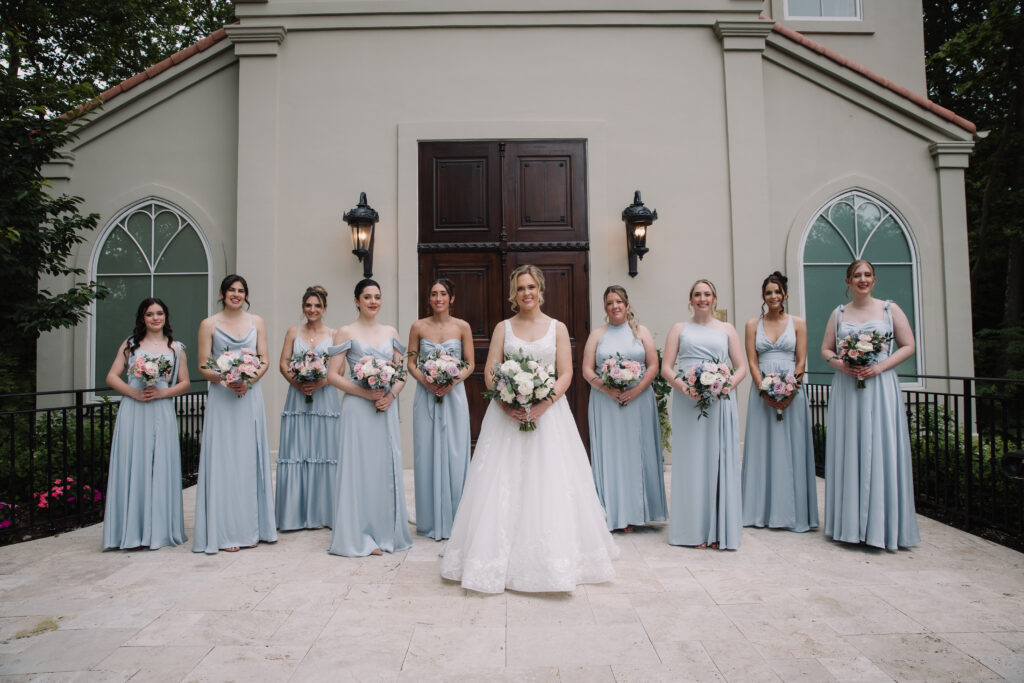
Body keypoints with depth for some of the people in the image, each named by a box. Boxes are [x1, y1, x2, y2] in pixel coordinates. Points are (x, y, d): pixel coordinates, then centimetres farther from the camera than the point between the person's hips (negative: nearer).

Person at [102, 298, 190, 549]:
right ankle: (132, 531, 5)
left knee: (160, 468, 0)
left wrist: (161, 392, -9)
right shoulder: (130, 344, 12)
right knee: (132, 467, -1)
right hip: (132, 413, 0)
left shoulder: (176, 348, 12)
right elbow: (112, 377, 7)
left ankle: (159, 530, 7)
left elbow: (185, 384, 9)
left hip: (162, 414, 0)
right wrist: (134, 392, -9)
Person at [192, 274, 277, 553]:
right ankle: (225, 532, 4)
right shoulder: (209, 324, 4)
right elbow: (203, 367, 1)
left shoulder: (256, 322, 10)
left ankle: (250, 528, 14)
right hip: (221, 398, -2)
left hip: (250, 397, 2)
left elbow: (265, 361, 6)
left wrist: (248, 381, -11)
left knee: (249, 459, 5)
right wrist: (225, 380, -17)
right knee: (223, 460, -2)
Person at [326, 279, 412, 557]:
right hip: (358, 408, -4)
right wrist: (365, 392, -15)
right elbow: (333, 375, -5)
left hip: (387, 408, 4)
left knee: (388, 468, 7)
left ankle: (386, 533, 20)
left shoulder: (391, 332, 12)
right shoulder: (346, 332, 0)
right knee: (360, 468, -1)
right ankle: (360, 536, 10)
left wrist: (392, 394, -6)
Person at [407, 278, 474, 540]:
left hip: (453, 395, 0)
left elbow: (470, 364, 4)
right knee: (427, 456, 3)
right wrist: (426, 381, -13)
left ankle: (453, 520, 15)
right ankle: (430, 521, 15)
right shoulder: (418, 326, 4)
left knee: (454, 456, 1)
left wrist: (453, 381, -13)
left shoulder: (462, 327, 2)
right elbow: (411, 363, 5)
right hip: (426, 396, 1)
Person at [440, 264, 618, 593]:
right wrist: (506, 405, -15)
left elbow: (566, 374, 0)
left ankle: (553, 560, 13)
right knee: (503, 485, 0)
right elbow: (489, 373, 2)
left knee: (550, 484, 0)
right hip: (507, 415, 1)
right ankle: (502, 560, 12)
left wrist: (544, 404, -16)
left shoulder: (557, 328, 7)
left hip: (548, 414, 0)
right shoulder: (503, 328, 9)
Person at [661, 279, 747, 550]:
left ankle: (719, 530, 9)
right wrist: (682, 386, -14)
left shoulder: (726, 329, 16)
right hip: (687, 402, -1)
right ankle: (695, 530, 7)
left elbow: (741, 367, 11)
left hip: (720, 402, 1)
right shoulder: (679, 329, 13)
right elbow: (666, 367, 5)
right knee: (691, 461, 0)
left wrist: (728, 385, -10)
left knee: (719, 461, 0)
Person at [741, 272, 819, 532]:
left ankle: (791, 513, 11)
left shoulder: (798, 323, 6)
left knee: (790, 449, 2)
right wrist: (765, 392, -11)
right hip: (762, 391, 1)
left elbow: (801, 361, 0)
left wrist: (788, 392, -13)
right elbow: (752, 362, 1)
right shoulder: (753, 324, 7)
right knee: (763, 448, 3)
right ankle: (762, 512, 11)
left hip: (791, 391, -1)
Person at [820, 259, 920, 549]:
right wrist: (840, 364, -9)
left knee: (880, 450, -3)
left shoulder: (890, 309, 6)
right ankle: (851, 523, 9)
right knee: (848, 452, 2)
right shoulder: (838, 314, 12)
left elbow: (908, 346, 3)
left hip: (880, 386, -2)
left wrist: (880, 366, -11)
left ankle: (882, 525, 6)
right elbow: (826, 349, 12)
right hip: (846, 388, 2)